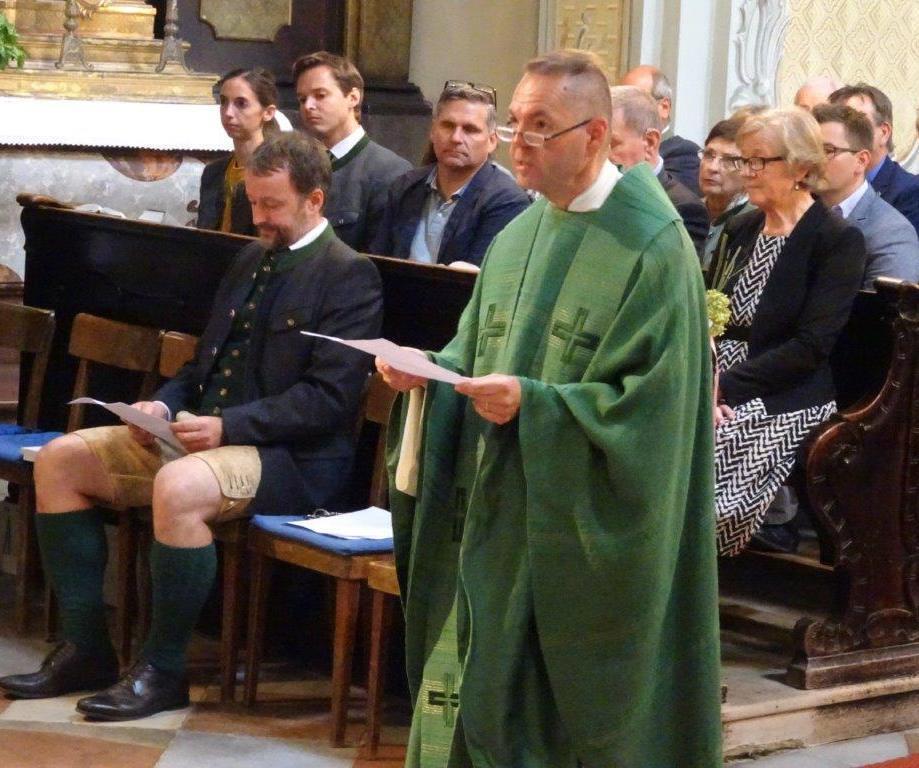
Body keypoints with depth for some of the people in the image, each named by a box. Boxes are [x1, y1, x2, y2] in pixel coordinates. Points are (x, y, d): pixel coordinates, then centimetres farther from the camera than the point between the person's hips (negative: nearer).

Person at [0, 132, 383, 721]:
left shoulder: (349, 275, -8)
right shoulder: (252, 258, 18)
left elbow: (329, 398, -16)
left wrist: (229, 426, -22)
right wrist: (166, 404, 3)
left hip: (292, 459, -9)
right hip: (205, 431, 9)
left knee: (179, 487, -38)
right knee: (60, 461, -3)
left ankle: (163, 672, -21)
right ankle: (86, 650, -1)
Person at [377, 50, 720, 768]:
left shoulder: (652, 246, -13)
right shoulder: (518, 236, 11)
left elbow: (648, 401, -18)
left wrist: (532, 405, -26)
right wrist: (430, 374, -6)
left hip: (586, 529, -7)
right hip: (498, 512, 7)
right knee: (479, 699, 8)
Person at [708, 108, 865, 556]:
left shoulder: (839, 241, -5)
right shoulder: (739, 230, 16)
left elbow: (811, 347, -13)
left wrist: (725, 388, -18)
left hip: (786, 401, -6)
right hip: (713, 387, 6)